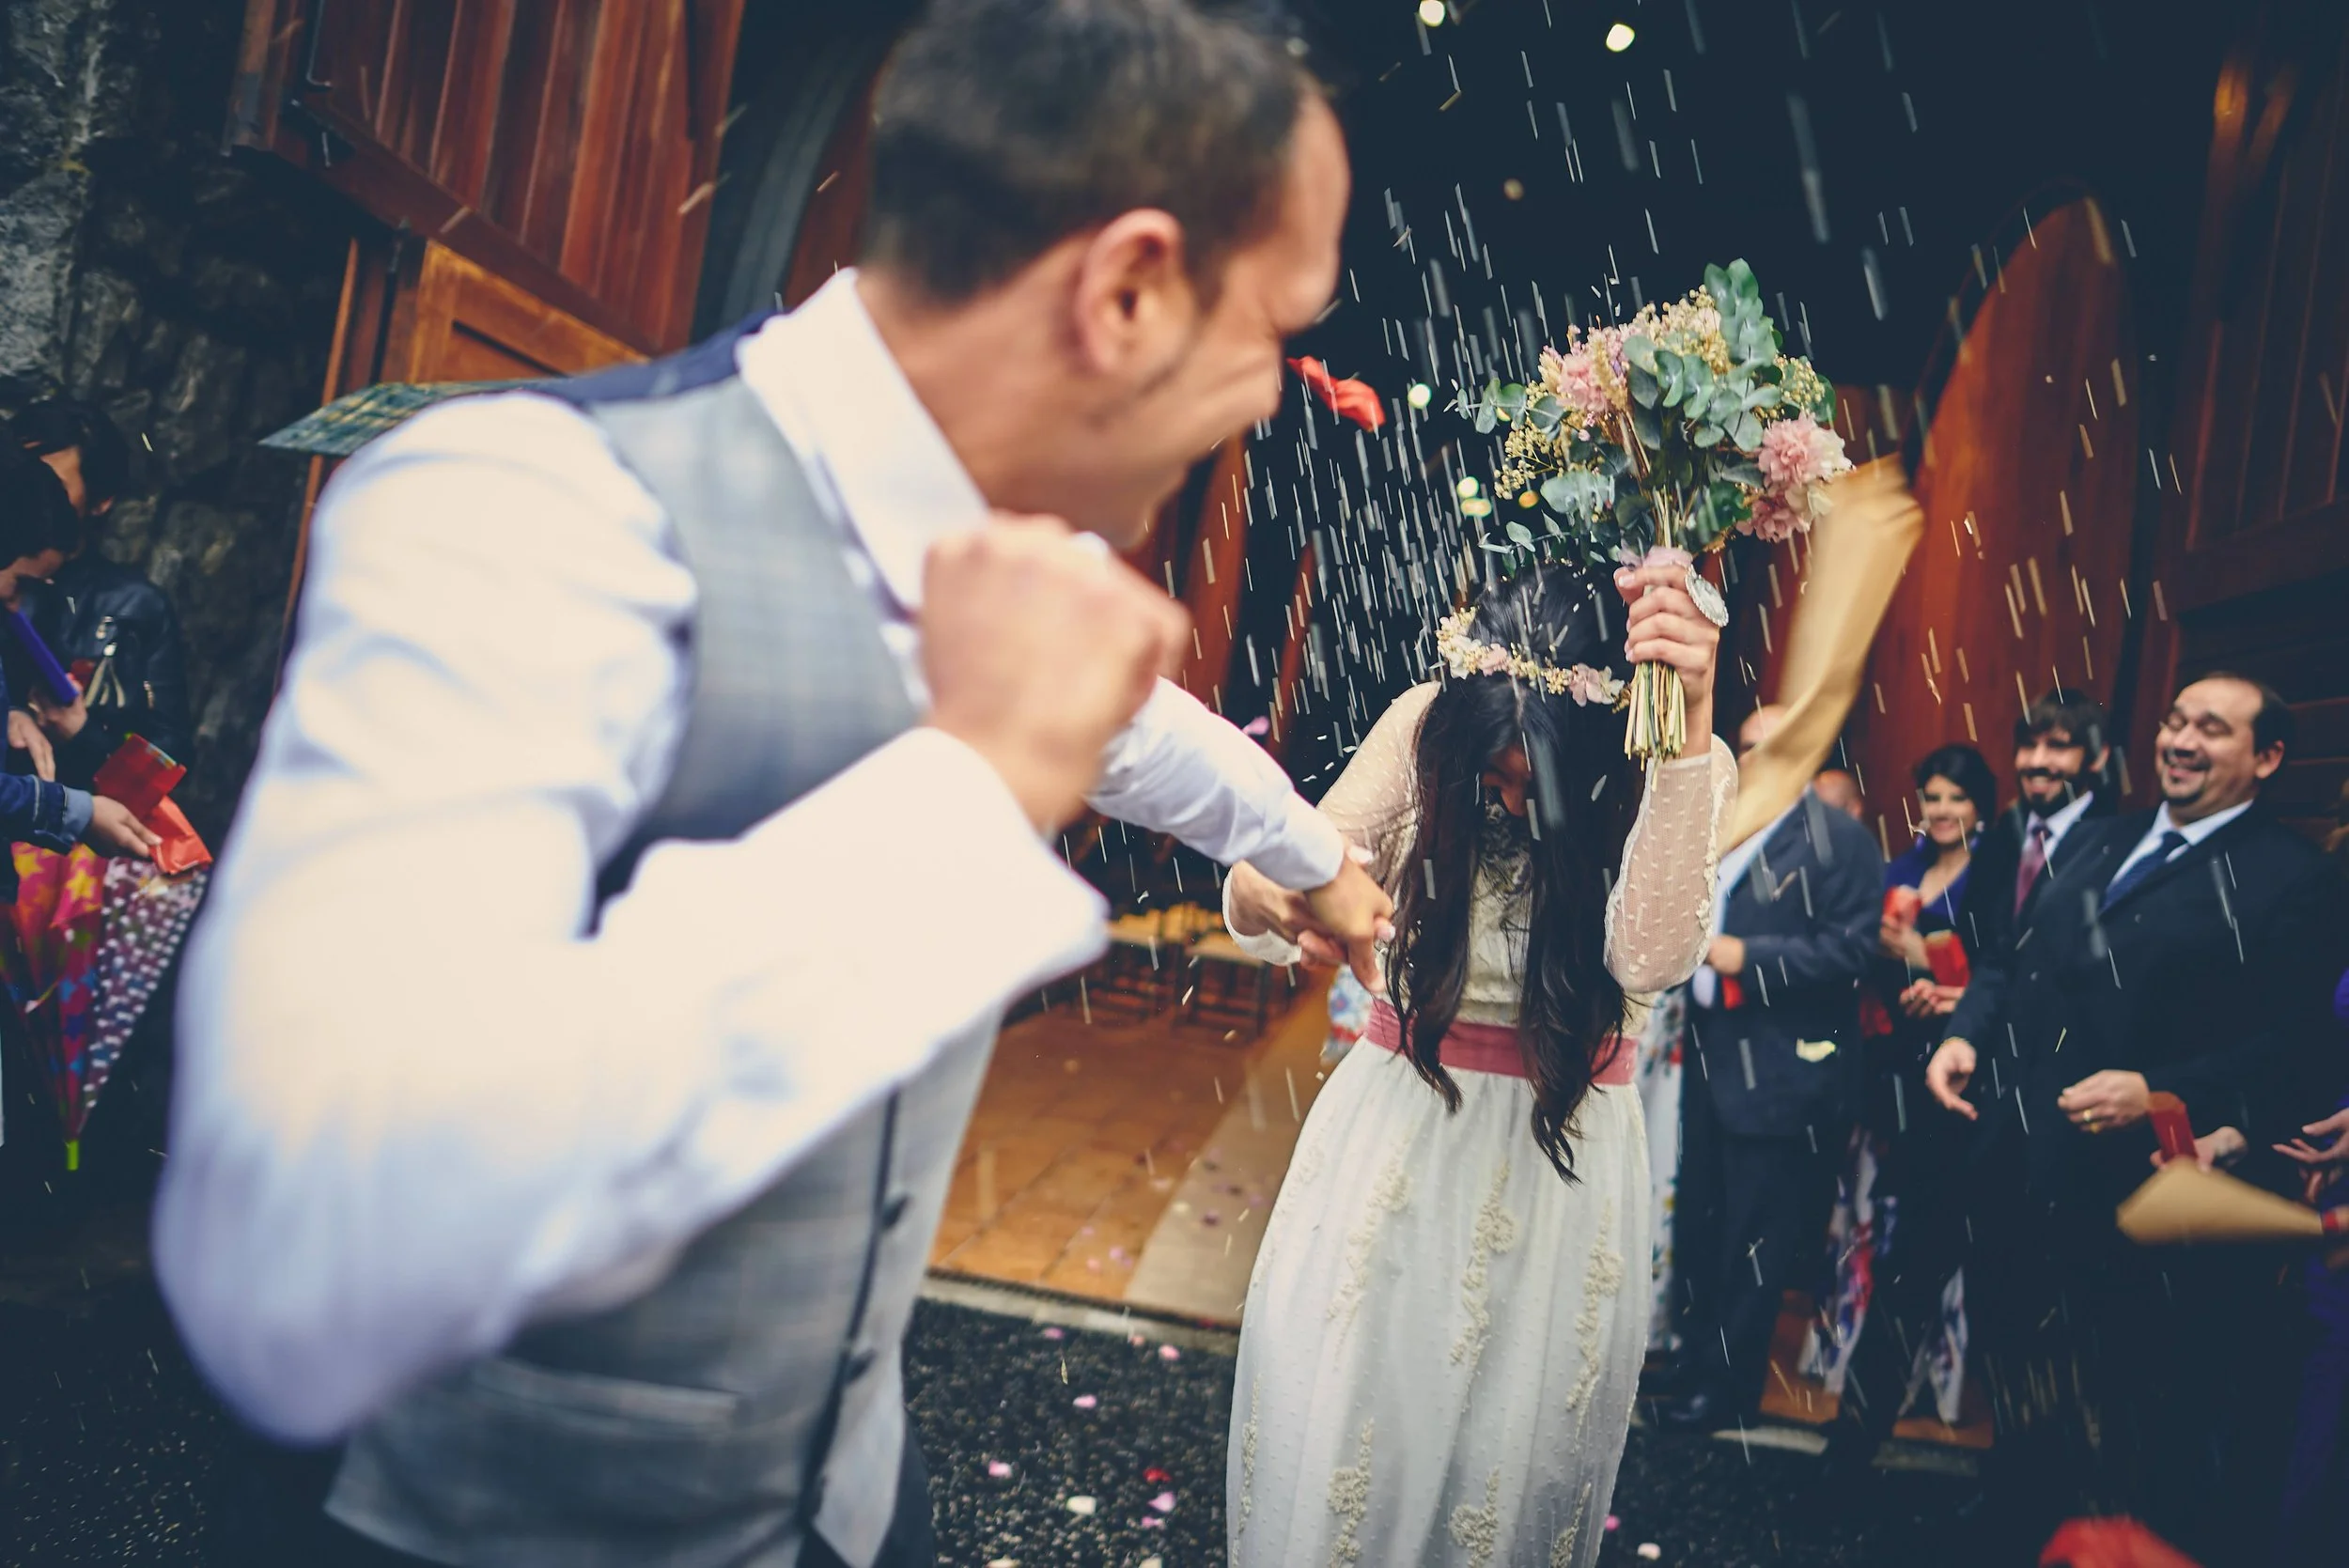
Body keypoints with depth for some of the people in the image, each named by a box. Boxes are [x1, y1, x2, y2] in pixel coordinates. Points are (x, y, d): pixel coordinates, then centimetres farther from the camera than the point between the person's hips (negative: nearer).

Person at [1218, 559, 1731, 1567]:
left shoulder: (1688, 769, -12)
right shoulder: (1427, 724, -9)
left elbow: (1652, 957, -31)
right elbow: (1266, 916, -9)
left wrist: (1688, 725, -40)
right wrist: (1261, 892, -34)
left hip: (1561, 1143, -1)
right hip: (1397, 1117, 1)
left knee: (1511, 1441, 7)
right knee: (1321, 1416, 5)